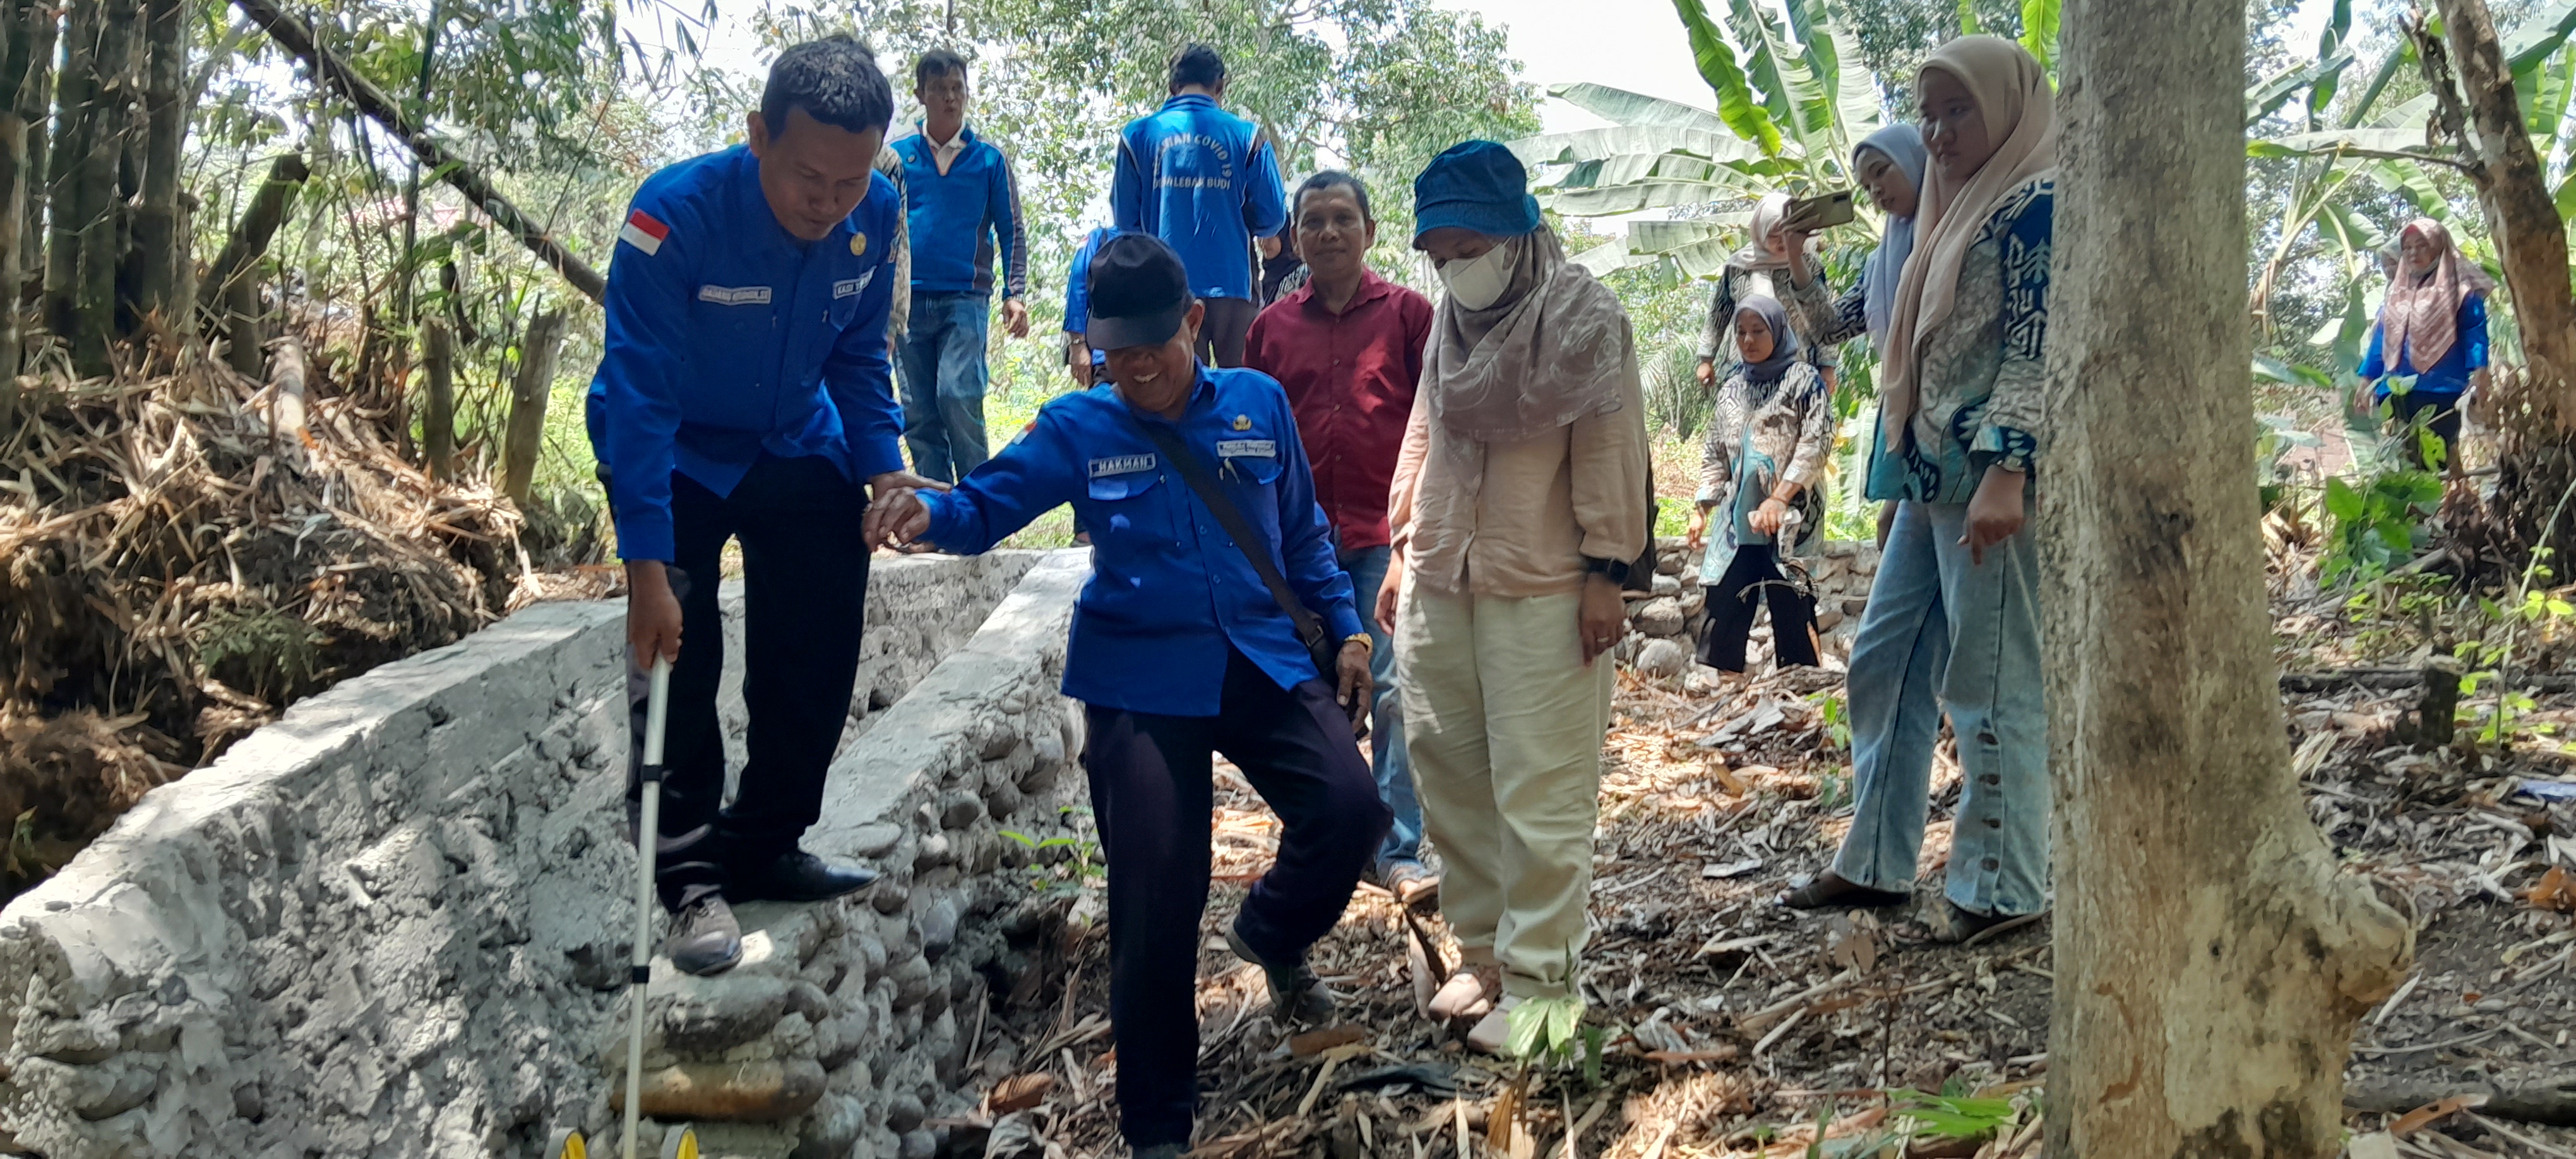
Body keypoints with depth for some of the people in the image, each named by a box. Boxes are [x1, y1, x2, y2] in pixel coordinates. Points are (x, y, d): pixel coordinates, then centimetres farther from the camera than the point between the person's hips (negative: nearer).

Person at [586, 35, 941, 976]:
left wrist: (881, 467, -14)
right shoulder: (675, 214, -32)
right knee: (680, 658, -11)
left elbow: (857, 355, -1)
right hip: (676, 454, -5)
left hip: (796, 448, 5)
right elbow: (641, 395, -32)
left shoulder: (877, 214, -17)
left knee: (821, 650, 5)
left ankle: (763, 846, 20)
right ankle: (694, 881, 0)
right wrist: (646, 563, -36)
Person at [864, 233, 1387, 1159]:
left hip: (1265, 662, 2)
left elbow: (1303, 534, 13)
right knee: (1158, 895, -5)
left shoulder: (1259, 405, 5)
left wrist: (1345, 629, 11)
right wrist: (931, 512, -27)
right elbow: (988, 505, -6)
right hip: (1142, 683, -2)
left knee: (1348, 806, -16)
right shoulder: (1078, 428, 0)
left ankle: (1273, 935, 22)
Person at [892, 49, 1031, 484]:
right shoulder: (898, 156, 10)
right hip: (908, 300, 2)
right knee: (917, 414, 3)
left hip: (966, 298, -2)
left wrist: (1015, 294, -2)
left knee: (958, 396, -19)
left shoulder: (990, 159, 8)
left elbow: (1013, 231, 9)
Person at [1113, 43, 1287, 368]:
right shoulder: (1246, 136, 1)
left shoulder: (1138, 135, 5)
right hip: (1229, 279, -1)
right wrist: (1262, 234, 23)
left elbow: (1125, 218, 4)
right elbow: (1271, 216, 0)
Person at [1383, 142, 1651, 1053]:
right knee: (1447, 775, 11)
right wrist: (1404, 548, 18)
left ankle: (1537, 979, 4)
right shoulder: (1450, 320, 14)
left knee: (1540, 793, -4)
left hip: (1541, 592, -7)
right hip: (1439, 587, 7)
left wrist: (1606, 570, -12)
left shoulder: (1584, 318, -6)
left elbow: (1610, 450, -9)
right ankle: (1483, 950, 25)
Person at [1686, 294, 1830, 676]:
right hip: (1738, 520, 5)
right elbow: (1715, 454, 21)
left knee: (1792, 614, -5)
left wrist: (1779, 498, -18)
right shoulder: (1732, 389, 18)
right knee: (1722, 613, 1)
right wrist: (1702, 507, 9)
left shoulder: (1804, 380, 1)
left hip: (1790, 520, -5)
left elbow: (1816, 445, -9)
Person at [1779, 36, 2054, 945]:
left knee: (1990, 680, -4)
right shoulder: (1959, 207, 20)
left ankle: (2004, 886, 7)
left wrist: (2005, 470, -25)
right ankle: (1876, 861, 22)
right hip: (1932, 470, 10)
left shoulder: (2035, 203, -8)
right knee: (1883, 660, 12)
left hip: (1990, 470, -10)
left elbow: (2034, 344, -17)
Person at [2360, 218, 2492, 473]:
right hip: (2399, 391, 6)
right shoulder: (2397, 291, 19)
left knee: (2438, 455, -12)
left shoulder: (2459, 289, 2)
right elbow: (2381, 337, 21)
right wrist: (2367, 379, 17)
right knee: (2407, 456, 6)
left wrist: (2479, 371, -18)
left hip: (2441, 389, -6)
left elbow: (2474, 333, -5)